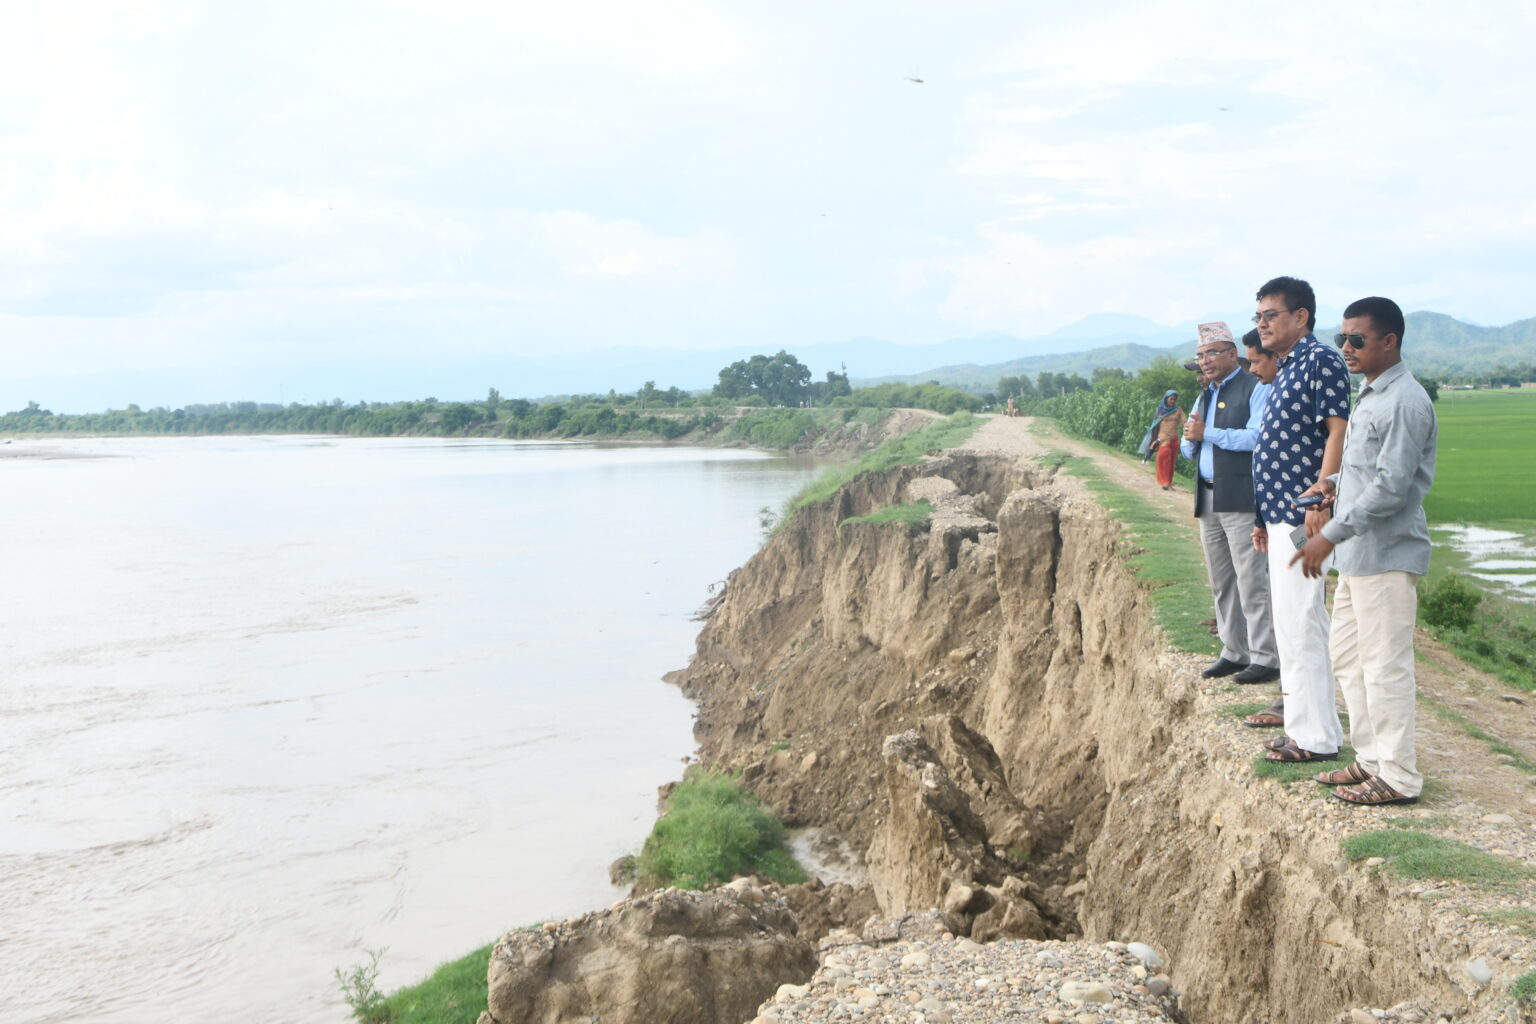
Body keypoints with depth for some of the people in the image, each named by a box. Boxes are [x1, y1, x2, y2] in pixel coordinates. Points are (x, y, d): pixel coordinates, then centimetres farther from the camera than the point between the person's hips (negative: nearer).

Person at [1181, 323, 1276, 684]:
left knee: (1251, 581, -8)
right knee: (1221, 583, 11)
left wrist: (1208, 433, -12)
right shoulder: (1204, 397, 21)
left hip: (1241, 500, -8)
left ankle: (1265, 658, -5)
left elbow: (1256, 438, -17)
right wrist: (1192, 439, -1)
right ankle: (1234, 653, 18)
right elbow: (1188, 448, 23)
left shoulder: (1256, 389, -4)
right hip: (1208, 500, 8)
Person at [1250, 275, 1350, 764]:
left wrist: (1320, 503, -25)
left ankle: (1316, 737, 0)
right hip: (1281, 514, 10)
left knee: (1302, 622, -7)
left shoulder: (1321, 361, -10)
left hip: (1302, 516, -10)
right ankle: (1302, 725, 22)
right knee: (1288, 622, 14)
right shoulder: (1285, 370, 18)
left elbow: (1338, 433, -18)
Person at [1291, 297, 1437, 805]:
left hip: (1387, 554, -10)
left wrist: (1331, 535, -21)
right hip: (1359, 552, 10)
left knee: (1385, 663, -4)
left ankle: (1398, 776, 5)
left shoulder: (1405, 402, -17)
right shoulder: (1370, 396, 14)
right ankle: (1372, 757, 27)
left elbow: (1391, 486, -22)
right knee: (1347, 653, 16)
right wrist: (1334, 483, 6)